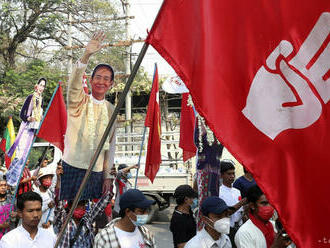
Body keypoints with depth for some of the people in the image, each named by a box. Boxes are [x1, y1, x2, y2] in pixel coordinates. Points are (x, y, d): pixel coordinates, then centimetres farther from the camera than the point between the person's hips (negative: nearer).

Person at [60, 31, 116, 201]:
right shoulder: (78, 101, -1)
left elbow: (110, 144, 13)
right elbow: (74, 82, -23)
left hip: (97, 171, 3)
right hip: (73, 167, -3)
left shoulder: (110, 109, 9)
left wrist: (108, 175, 9)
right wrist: (87, 55, -39)